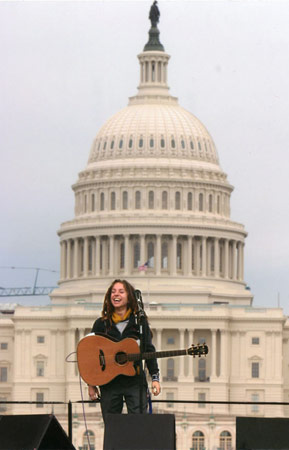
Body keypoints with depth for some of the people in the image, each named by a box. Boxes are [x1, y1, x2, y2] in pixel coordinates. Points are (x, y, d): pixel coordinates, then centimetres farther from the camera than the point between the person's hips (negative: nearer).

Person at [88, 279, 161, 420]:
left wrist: (155, 378, -2)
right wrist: (91, 384, 5)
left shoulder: (139, 322, 7)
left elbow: (148, 350, 7)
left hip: (135, 382, -1)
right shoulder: (101, 324, 8)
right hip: (109, 384, 1)